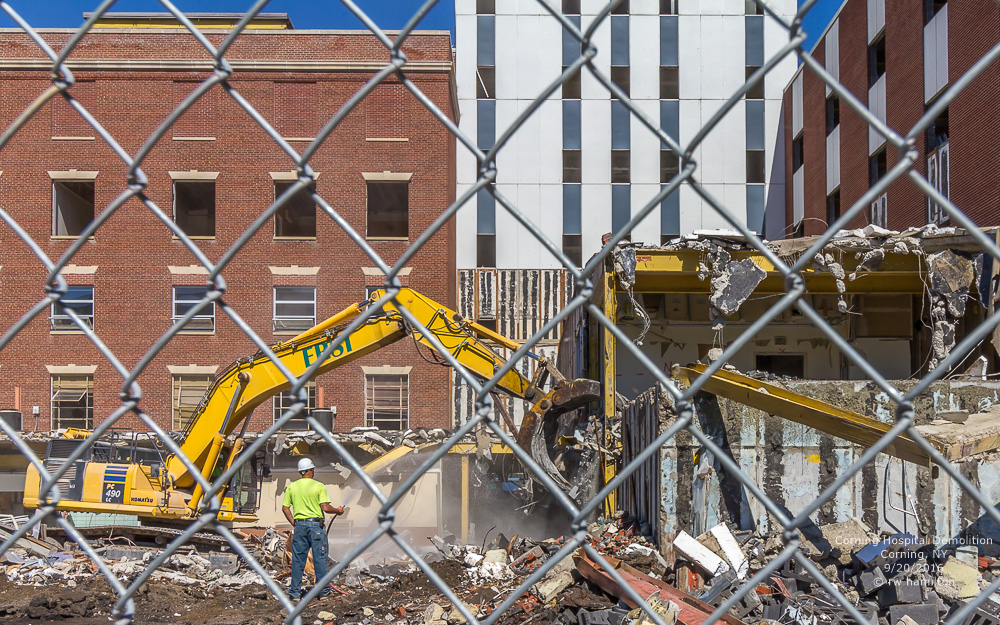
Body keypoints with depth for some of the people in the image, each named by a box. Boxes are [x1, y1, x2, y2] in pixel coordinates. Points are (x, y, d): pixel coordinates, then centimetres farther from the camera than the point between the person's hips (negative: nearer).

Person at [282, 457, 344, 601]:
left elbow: (285, 508, 5)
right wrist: (338, 511, 5)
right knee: (320, 559, 5)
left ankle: (295, 592, 9)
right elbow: (325, 507, -13)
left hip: (299, 525, 3)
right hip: (316, 525, -3)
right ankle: (323, 591, 11)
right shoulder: (319, 486, -6)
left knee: (297, 560, 7)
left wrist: (294, 523, 14)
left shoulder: (292, 487, 5)